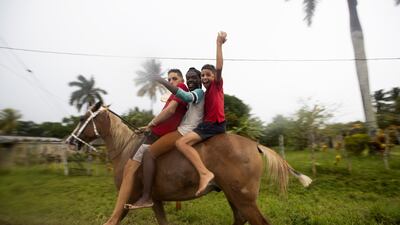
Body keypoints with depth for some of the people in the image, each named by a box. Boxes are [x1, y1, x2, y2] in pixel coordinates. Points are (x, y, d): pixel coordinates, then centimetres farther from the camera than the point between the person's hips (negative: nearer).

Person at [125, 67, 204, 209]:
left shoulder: (199, 92, -5)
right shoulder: (193, 95, 23)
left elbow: (185, 96, -27)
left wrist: (161, 81, -26)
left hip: (185, 132, -11)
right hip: (185, 131, 11)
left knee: (149, 153, -18)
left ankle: (146, 198, -18)